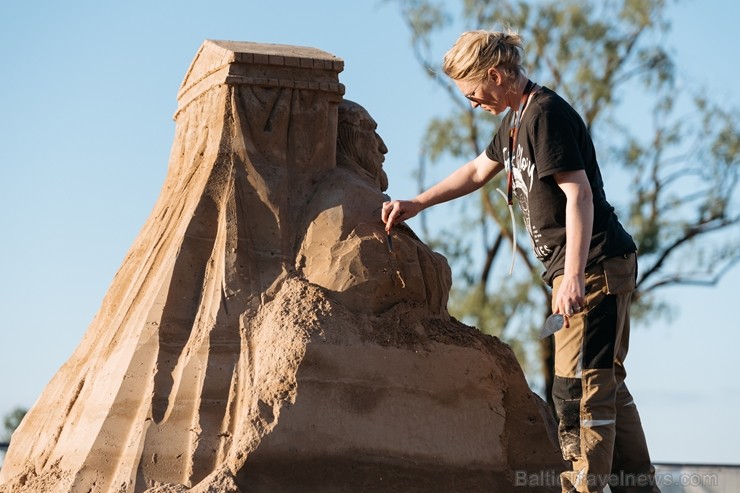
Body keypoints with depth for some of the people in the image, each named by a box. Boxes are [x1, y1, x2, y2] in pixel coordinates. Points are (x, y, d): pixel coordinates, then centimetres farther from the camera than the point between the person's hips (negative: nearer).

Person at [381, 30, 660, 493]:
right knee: (604, 383, 13)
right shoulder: (517, 120, 16)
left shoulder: (547, 113, -15)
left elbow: (579, 193, -21)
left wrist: (573, 277, -26)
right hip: (590, 268, 10)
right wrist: (416, 204, 27)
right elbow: (478, 171, 31)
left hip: (593, 265, -10)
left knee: (577, 386, -10)